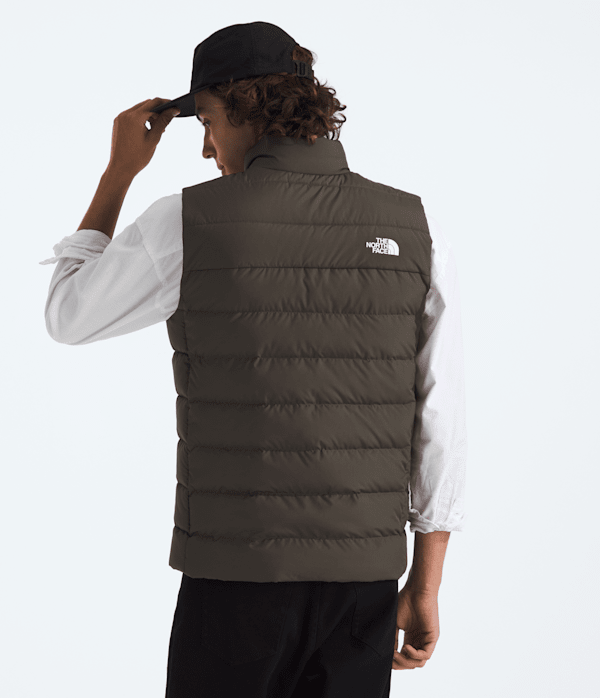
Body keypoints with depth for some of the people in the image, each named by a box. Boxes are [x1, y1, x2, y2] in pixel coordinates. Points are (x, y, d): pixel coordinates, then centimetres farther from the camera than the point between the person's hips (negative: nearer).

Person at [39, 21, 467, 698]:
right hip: (364, 578, 3)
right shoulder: (414, 230, -1)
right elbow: (440, 424, -1)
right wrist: (424, 589, 6)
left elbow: (68, 318, 10)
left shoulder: (188, 220, -8)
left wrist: (118, 171, 15)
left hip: (237, 575, -3)